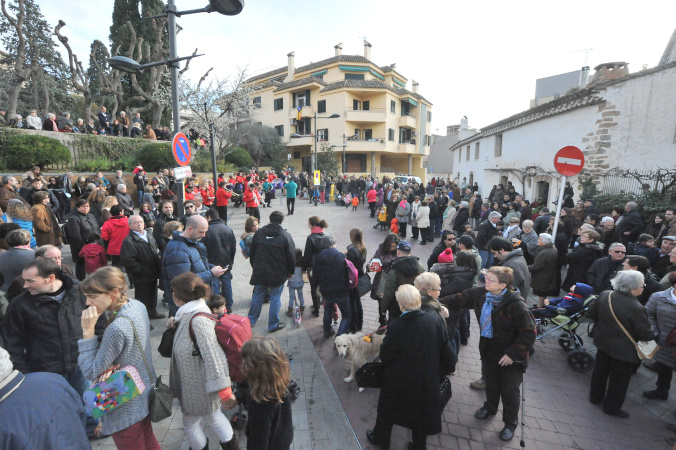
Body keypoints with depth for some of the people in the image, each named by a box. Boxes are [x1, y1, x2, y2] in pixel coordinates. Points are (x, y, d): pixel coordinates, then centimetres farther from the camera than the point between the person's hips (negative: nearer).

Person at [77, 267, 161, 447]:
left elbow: (91, 372, -21)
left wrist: (88, 332, -25)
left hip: (126, 410, -7)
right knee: (148, 441, 27)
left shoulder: (118, 327, -34)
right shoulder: (138, 305, -8)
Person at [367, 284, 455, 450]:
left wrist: (383, 345, 4)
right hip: (427, 380, 3)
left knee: (387, 408, 26)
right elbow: (446, 348, -7)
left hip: (398, 382, -2)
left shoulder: (396, 328, -30)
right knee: (421, 411, 27)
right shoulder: (435, 320, -21)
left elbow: (385, 357, -17)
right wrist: (450, 366, 11)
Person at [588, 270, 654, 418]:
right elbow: (645, 334, -19)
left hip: (603, 342, 6)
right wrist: (653, 334, 3)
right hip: (623, 349, -6)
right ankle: (612, 407, 31)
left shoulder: (605, 295, -10)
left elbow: (592, 313, 2)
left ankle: (595, 396, 43)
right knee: (619, 380, 15)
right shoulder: (636, 308, -28)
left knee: (600, 370, 24)